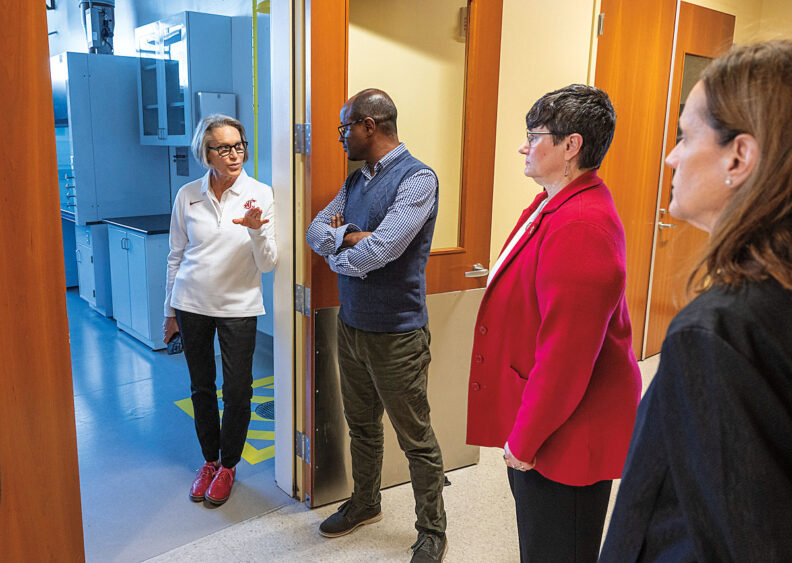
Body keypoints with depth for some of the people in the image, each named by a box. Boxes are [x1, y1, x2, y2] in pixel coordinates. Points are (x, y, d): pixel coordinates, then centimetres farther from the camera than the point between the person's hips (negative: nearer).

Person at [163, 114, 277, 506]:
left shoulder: (260, 194, -7)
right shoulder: (188, 196, 0)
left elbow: (268, 264, -9)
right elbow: (175, 256, 8)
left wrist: (257, 230, -28)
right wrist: (170, 311, 11)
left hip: (238, 305, -2)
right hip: (192, 303, 2)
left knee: (237, 391, 5)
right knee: (202, 387, 13)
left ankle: (228, 465, 27)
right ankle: (209, 461, 33)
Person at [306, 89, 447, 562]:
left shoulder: (417, 178, -17)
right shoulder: (356, 180, 10)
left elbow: (380, 249, -27)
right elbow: (316, 230, 3)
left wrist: (338, 253, -9)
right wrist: (352, 236, -16)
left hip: (396, 334, -8)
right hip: (352, 325, 8)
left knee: (416, 438, 6)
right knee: (362, 425, 22)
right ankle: (365, 504, 43)